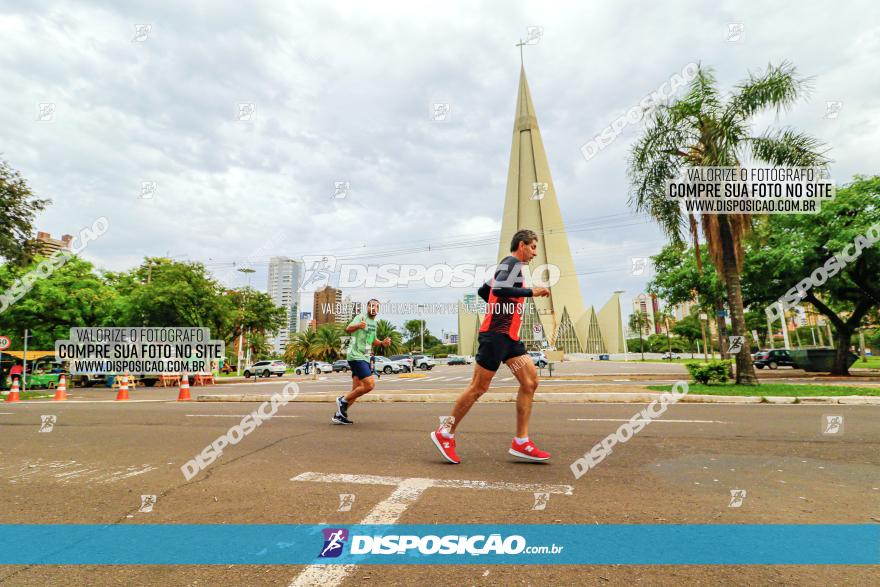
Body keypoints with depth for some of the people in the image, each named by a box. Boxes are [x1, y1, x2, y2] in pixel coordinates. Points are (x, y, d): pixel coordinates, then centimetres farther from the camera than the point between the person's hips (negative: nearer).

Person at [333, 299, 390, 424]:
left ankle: (339, 415, 19)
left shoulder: (374, 323, 16)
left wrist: (382, 343, 8)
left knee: (357, 389, 10)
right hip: (356, 356, -9)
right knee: (370, 384, -18)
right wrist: (358, 326, -50)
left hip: (364, 358, 9)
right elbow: (348, 329, -28)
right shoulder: (361, 317, -10)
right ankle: (343, 400, -1)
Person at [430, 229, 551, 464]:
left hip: (509, 336, 10)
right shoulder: (512, 262, -7)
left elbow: (483, 291, 29)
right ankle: (445, 434, 9)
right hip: (496, 333, -10)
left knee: (531, 381, 2)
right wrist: (531, 292, -18)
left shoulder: (511, 265, 22)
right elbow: (499, 288, -26)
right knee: (478, 387, -5)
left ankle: (521, 442, 6)